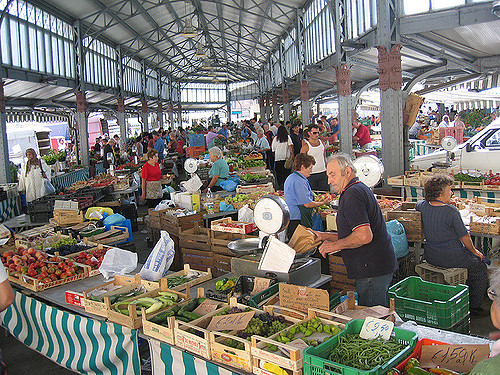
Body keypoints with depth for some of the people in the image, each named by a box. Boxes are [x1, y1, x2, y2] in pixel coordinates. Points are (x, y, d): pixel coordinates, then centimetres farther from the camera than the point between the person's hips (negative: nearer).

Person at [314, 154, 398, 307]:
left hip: (372, 270, -11)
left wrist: (335, 245, -14)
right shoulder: (360, 189, 17)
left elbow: (364, 236, -27)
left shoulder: (353, 194, -16)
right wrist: (325, 236, 16)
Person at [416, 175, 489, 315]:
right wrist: (474, 251, 6)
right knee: (481, 269, 17)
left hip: (430, 256, 8)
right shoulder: (451, 211, -22)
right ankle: (474, 306, 23)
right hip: (452, 258, -7)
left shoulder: (422, 206, -4)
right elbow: (464, 236, -12)